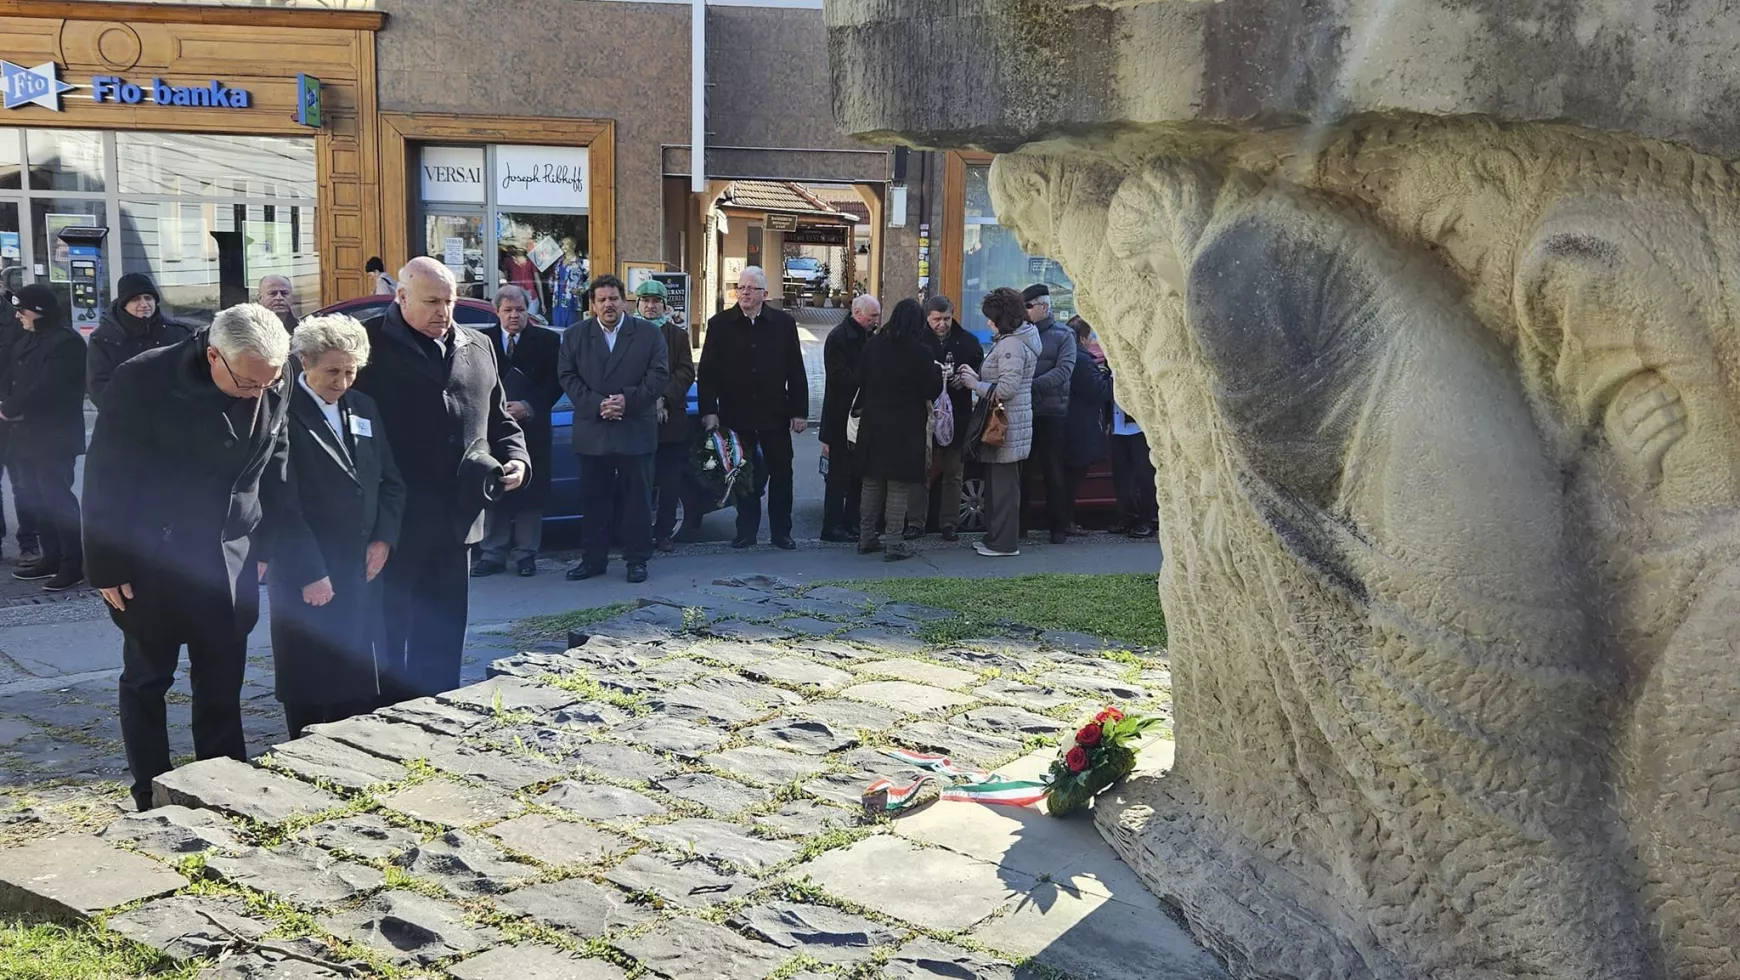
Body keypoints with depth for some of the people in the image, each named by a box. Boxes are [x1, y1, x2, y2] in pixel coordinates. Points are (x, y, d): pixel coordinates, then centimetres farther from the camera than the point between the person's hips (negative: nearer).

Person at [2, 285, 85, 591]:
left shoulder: (66, 342, -15)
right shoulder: (30, 341, 16)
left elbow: (44, 389, -21)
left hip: (54, 437, -9)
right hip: (28, 434, 9)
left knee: (57, 498, -7)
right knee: (39, 499, 13)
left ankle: (73, 564, 0)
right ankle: (52, 557, 22)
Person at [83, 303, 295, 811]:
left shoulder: (272, 389, -6)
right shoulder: (141, 382, -17)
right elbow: (105, 479, -12)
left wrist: (273, 545, 8)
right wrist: (106, 567, -10)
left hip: (231, 562, 3)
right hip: (152, 564, -3)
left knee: (223, 687, 10)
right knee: (146, 681, 9)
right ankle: (152, 803, 19)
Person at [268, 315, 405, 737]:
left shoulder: (364, 408, 12)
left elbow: (390, 481, 16)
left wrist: (384, 539, 2)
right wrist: (309, 573, -15)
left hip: (361, 574, 6)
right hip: (305, 580, -6)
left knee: (360, 690, 10)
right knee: (311, 694, 2)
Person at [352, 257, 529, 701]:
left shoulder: (478, 348, 13)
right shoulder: (370, 344, -4)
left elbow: (500, 420, 22)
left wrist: (515, 460, 2)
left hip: (457, 520, 5)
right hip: (393, 521, -5)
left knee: (443, 638, 14)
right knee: (388, 634, 4)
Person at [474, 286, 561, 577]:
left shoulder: (547, 340, 4)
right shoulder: (481, 340, 7)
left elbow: (555, 381, -1)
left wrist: (529, 407, -11)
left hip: (531, 427, -1)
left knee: (530, 492, 2)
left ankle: (525, 553, 10)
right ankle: (492, 555, 9)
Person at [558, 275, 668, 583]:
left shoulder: (649, 333, 4)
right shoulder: (575, 336, 8)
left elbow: (659, 375, -3)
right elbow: (568, 377, 1)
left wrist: (628, 400, -14)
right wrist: (597, 405, -13)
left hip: (636, 431, -1)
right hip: (592, 432, 2)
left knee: (638, 498, 4)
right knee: (594, 499, 6)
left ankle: (637, 558, 12)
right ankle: (594, 558, 16)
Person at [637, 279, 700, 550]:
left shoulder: (678, 334, 10)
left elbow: (686, 372, 2)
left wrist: (664, 399, -12)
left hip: (671, 418, 2)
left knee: (670, 480, 4)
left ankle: (664, 532, 13)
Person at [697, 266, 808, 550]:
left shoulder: (784, 323, 2)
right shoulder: (720, 324, 1)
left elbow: (796, 371, 3)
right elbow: (708, 371, -1)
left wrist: (799, 411, -2)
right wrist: (709, 410, -9)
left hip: (775, 414, 1)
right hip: (736, 414, 0)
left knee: (781, 473, 6)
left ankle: (781, 531, 16)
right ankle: (746, 530, 16)